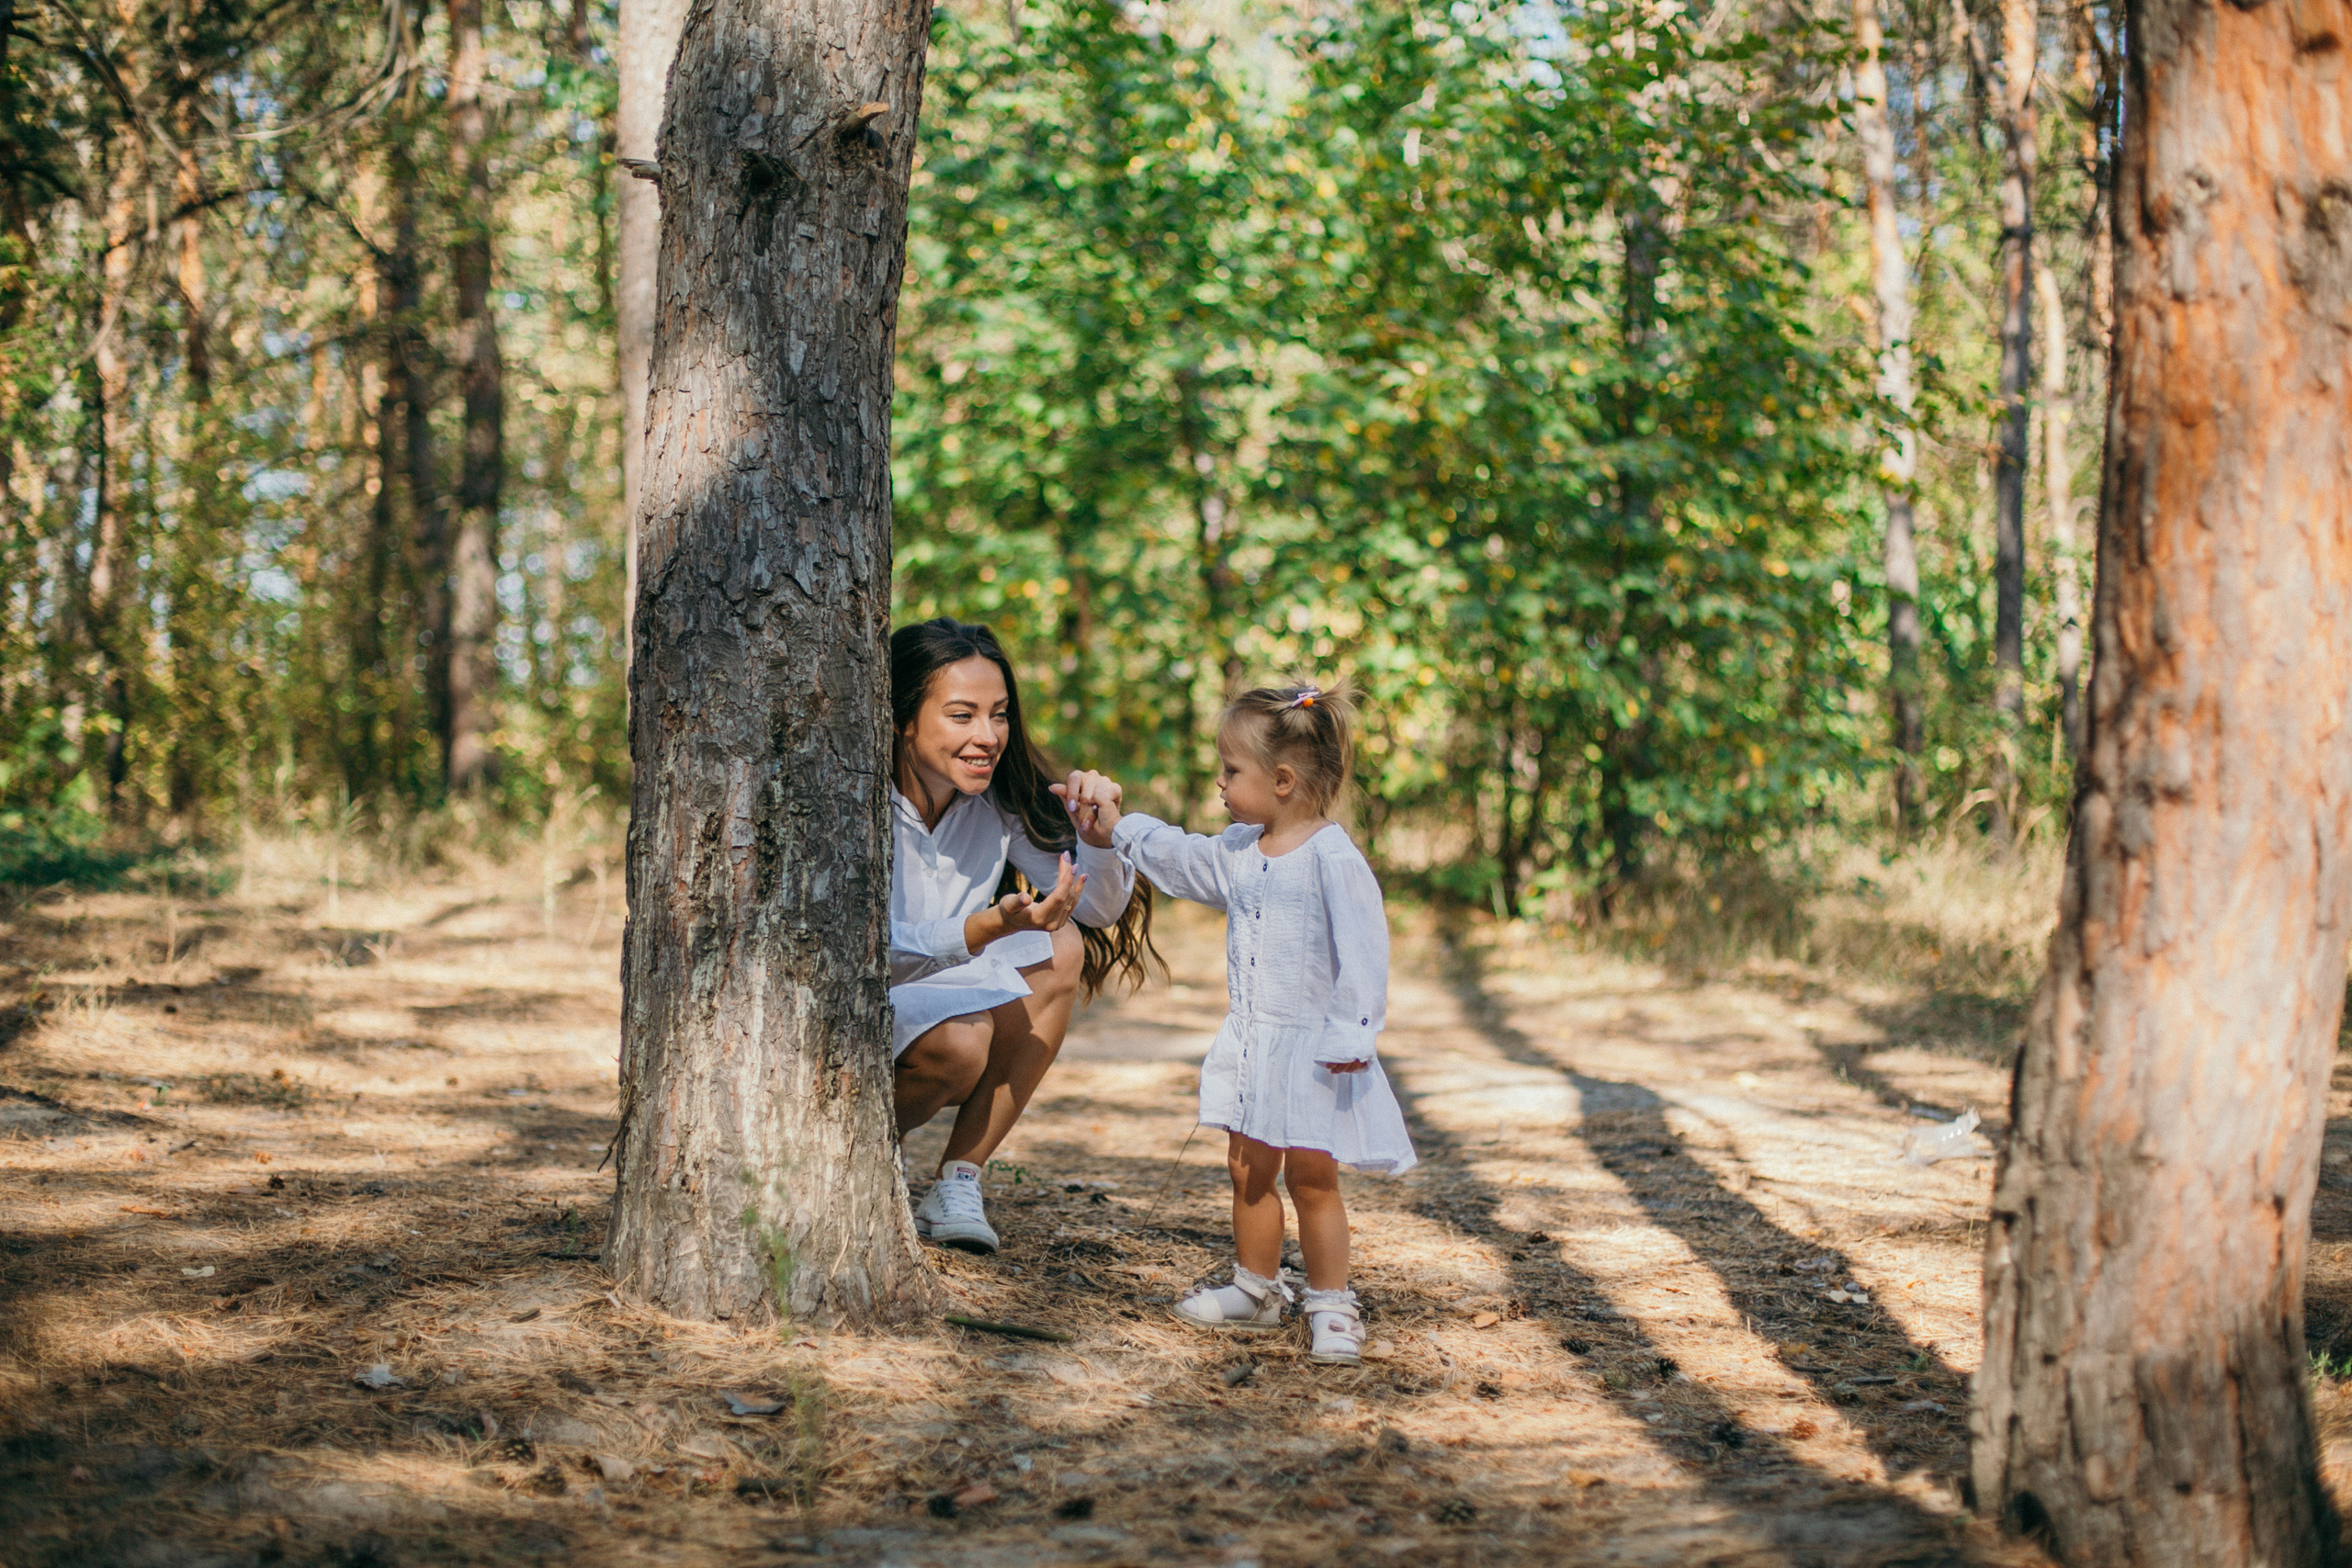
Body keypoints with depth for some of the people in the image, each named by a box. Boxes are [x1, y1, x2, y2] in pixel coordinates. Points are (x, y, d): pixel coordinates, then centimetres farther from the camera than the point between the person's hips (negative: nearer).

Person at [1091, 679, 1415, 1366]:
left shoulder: (1333, 858, -18)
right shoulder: (1238, 851, 8)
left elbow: (1363, 953, -21)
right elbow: (1179, 858, 27)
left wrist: (1351, 1034, -24)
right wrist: (1119, 824, 28)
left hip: (1312, 1047, -8)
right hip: (1252, 1043, 8)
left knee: (1311, 1177, -3)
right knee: (1248, 1168, 14)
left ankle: (1333, 1307, 7)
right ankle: (1256, 1290, 28)